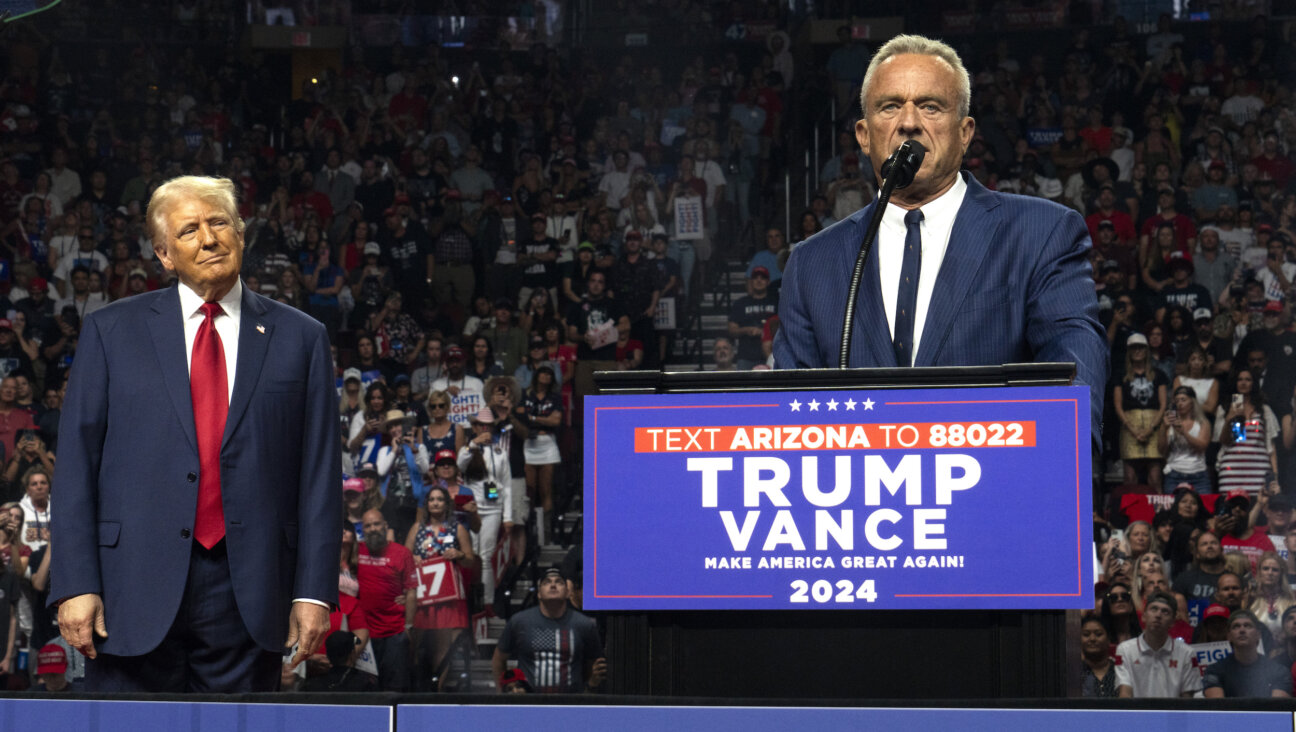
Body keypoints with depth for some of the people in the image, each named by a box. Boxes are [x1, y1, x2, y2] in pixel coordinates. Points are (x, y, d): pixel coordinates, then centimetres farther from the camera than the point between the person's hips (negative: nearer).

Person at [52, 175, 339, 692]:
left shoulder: (299, 339, 10)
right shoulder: (111, 331, 8)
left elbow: (319, 471, 6)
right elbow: (76, 462, 4)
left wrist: (314, 591, -2)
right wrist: (75, 585, -6)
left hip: (247, 593, 1)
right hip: (138, 587, -1)